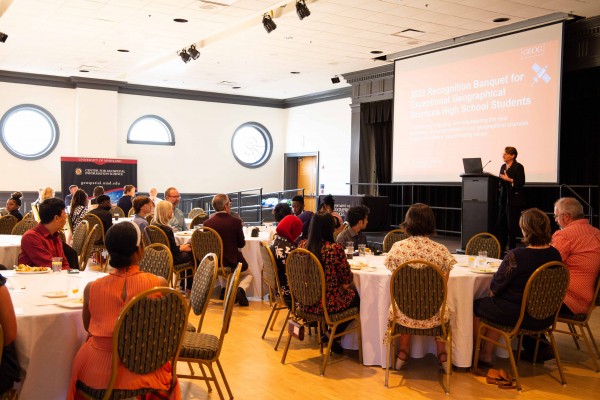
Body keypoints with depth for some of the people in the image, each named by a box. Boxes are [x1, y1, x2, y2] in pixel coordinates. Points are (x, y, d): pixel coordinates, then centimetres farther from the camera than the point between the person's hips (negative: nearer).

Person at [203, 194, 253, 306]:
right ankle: (240, 289, -4)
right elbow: (241, 244, -4)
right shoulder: (235, 221, -15)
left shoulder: (207, 223, -7)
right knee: (248, 274, 28)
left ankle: (226, 290, 20)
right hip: (232, 262, -3)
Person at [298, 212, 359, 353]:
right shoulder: (334, 248, -20)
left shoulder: (302, 245, -4)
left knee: (350, 292, 30)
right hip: (327, 304, -6)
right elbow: (347, 278, -10)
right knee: (355, 296, 24)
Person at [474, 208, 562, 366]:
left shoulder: (516, 255, -24)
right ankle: (486, 353, 30)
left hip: (519, 316, -7)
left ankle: (480, 354, 28)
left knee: (476, 307, 13)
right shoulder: (555, 254, -2)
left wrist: (493, 291, 10)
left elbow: (495, 288, -14)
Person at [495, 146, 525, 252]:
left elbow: (521, 182, -14)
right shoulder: (503, 166, 15)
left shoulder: (518, 167, -7)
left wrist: (509, 179, -21)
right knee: (500, 223, 6)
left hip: (514, 200, -7)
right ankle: (501, 246, 13)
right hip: (503, 199, 7)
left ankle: (512, 247, 5)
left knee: (512, 224, -3)